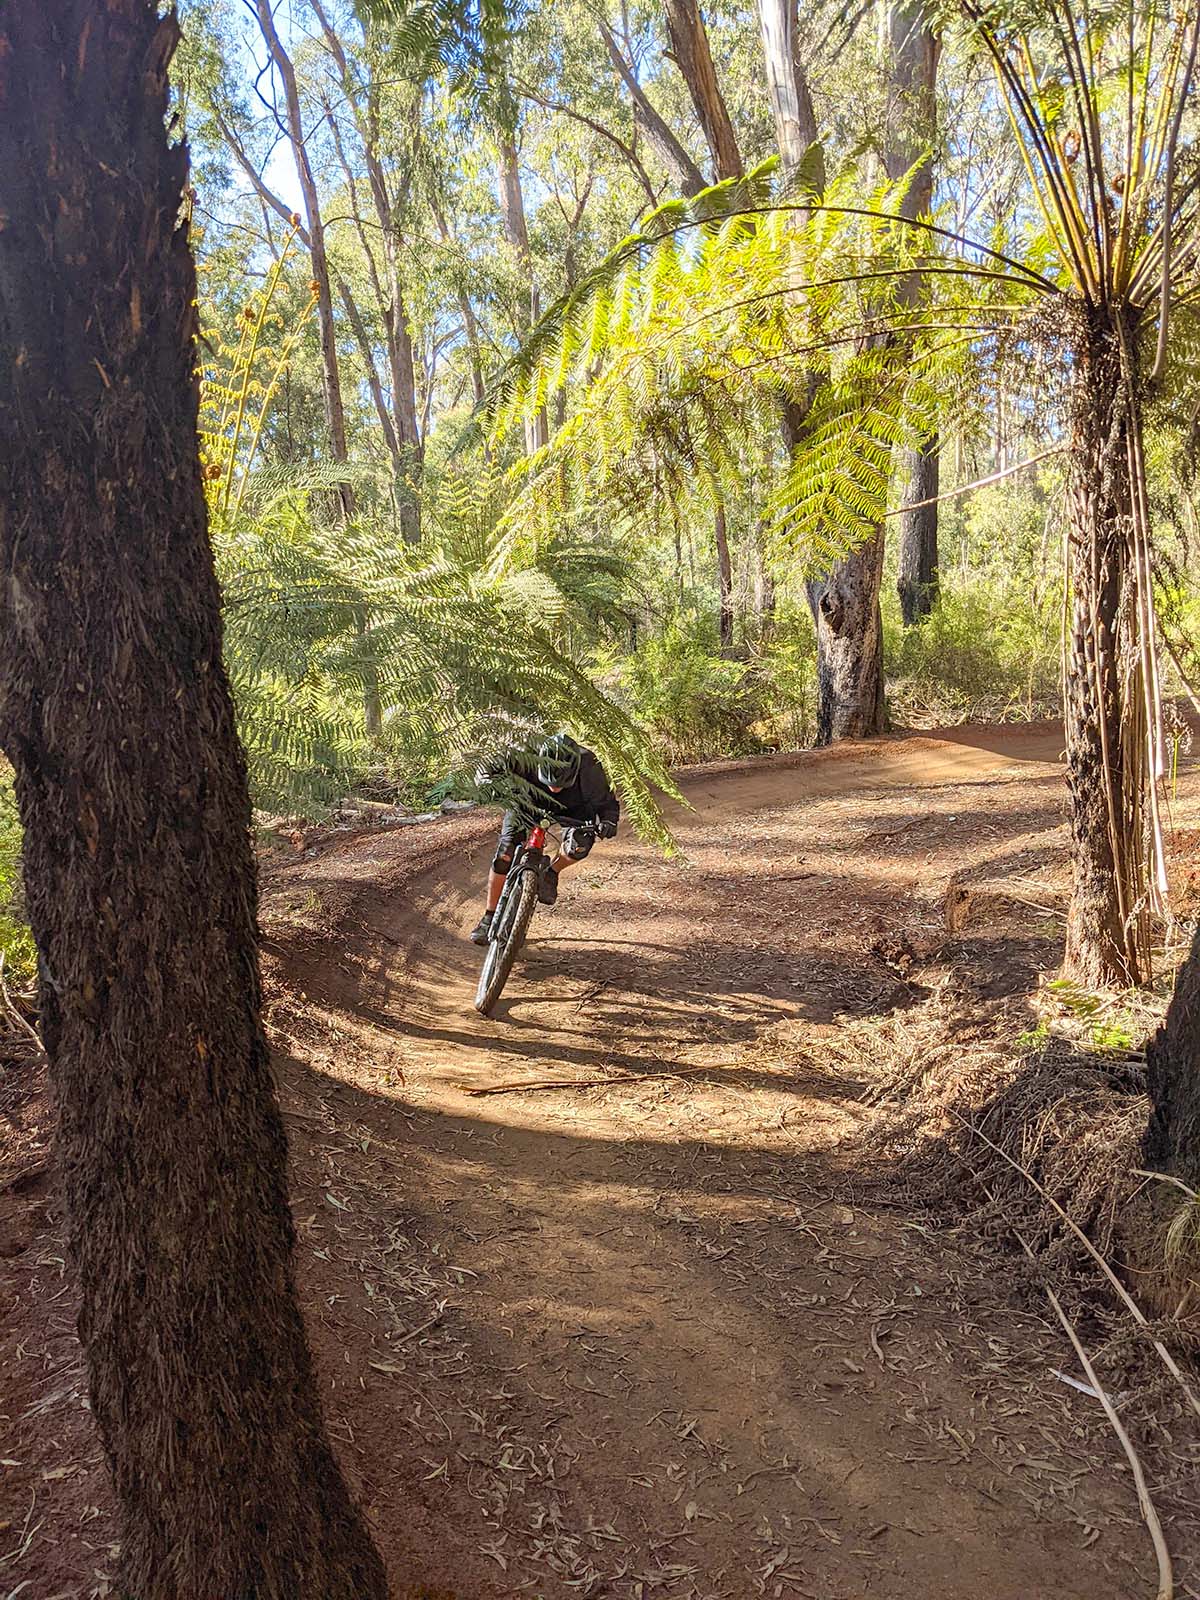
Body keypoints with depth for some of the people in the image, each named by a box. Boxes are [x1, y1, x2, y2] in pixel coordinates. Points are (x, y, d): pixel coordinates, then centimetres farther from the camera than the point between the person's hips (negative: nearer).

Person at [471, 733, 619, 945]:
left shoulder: (588, 767, -36)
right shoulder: (526, 759, -37)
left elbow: (606, 801, -24)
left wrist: (608, 821, -46)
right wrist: (492, 773, -48)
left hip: (570, 808, 0)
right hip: (527, 799, 0)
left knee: (580, 843, -29)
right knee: (505, 854, -12)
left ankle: (551, 873, 2)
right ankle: (489, 917, 5)